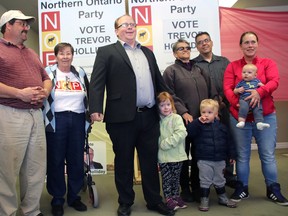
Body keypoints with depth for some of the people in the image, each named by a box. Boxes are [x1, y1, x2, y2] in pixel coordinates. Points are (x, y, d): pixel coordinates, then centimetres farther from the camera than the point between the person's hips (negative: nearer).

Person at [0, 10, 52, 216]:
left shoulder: (32, 54, 22)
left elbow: (46, 78, 21)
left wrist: (45, 92, 0)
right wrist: (19, 93, -18)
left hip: (36, 115, 7)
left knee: (37, 168, 10)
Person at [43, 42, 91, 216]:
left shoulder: (80, 73, 11)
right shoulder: (48, 72, 1)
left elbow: (89, 96, 18)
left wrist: (90, 114, 12)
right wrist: (45, 119, -4)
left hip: (78, 120, 3)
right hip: (56, 121, -3)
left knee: (77, 160, 7)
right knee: (56, 161, 3)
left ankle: (74, 196, 22)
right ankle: (57, 200, 16)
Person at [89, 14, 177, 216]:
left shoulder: (148, 52, 19)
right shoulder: (107, 52, 3)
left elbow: (159, 81, 20)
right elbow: (97, 82, -7)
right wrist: (95, 109, -19)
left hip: (149, 117, 5)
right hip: (122, 117, -4)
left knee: (150, 161, 13)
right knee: (124, 162, 9)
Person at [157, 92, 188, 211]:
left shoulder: (177, 118, -5)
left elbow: (181, 133, -18)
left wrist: (166, 143, -18)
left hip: (176, 155, -1)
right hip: (163, 156, 1)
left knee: (176, 178, 13)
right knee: (166, 178, 7)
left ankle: (176, 196, 28)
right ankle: (168, 199, 18)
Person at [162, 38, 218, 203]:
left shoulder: (199, 69, 18)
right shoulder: (171, 71, 4)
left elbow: (212, 92, 14)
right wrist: (184, 113, -16)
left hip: (203, 119, 4)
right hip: (183, 120, -4)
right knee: (184, 155, 5)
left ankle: (197, 187, 23)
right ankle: (185, 189, 18)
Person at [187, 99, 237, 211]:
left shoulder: (221, 126, 4)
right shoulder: (199, 126, -5)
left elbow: (228, 141, 10)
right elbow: (189, 131, -22)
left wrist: (232, 155, 11)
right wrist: (198, 121, -28)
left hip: (220, 160, 3)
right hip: (204, 160, -3)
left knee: (220, 180, 17)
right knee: (205, 181, 4)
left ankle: (222, 198, 34)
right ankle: (204, 200, 16)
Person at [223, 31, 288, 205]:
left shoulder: (268, 63, 5)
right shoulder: (233, 66, 6)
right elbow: (227, 88, -4)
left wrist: (259, 92, -30)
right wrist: (236, 103, -21)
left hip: (266, 117, 0)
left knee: (268, 155, 6)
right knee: (242, 155, 9)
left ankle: (273, 189, 22)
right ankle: (242, 188, 23)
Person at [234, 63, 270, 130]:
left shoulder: (256, 81, 21)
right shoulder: (241, 82, 19)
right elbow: (234, 91, 22)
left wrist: (262, 85, 2)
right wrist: (238, 90, 0)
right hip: (244, 99, -1)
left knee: (258, 109, -21)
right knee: (243, 107, -30)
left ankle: (259, 123, -27)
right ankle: (241, 121, -33)